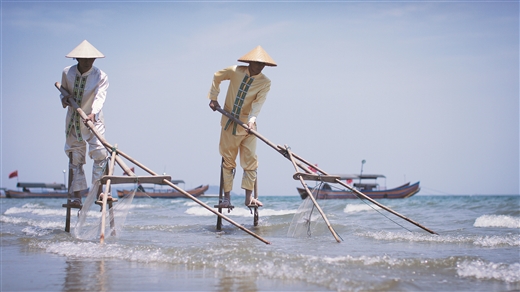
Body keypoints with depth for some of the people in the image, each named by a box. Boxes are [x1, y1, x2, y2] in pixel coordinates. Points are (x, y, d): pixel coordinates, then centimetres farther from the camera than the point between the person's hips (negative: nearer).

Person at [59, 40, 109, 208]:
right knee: (75, 158, 3)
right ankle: (77, 197, 5)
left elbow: (99, 97, -28)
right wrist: (63, 98, -12)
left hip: (93, 120, -3)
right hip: (72, 121, 3)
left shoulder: (101, 77, -13)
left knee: (99, 153, -18)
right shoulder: (67, 73, -3)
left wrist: (93, 114, -47)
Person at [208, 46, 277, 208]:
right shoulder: (235, 71, -7)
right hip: (229, 123, 0)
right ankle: (227, 197, 6)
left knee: (250, 160, -3)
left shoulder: (265, 83, -8)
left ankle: (249, 197, 2)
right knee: (228, 160, 3)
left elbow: (258, 103, -19)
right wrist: (213, 98, 10)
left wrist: (251, 120, -34)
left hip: (247, 125, 0)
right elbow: (217, 77, 11)